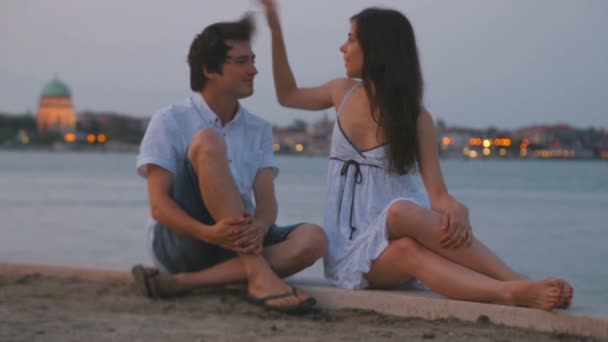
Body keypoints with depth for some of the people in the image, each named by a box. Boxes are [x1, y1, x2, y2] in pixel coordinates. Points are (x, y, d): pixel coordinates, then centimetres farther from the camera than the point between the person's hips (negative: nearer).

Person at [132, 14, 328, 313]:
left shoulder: (259, 130, 10)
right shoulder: (169, 122, -4)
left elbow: (267, 202, 0)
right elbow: (159, 205, -12)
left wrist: (258, 227, -26)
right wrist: (208, 233, -31)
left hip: (238, 242, 5)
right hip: (180, 241, -4)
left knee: (312, 239, -25)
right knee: (207, 142, -26)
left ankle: (185, 282, -29)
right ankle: (259, 275, -33)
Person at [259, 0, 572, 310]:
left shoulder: (416, 118, -3)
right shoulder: (343, 93, 9)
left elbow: (438, 194, -11)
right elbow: (288, 95, 29)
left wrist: (459, 213, -35)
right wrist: (275, 29, 22)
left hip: (392, 239, -1)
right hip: (349, 250, 1)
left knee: (402, 212, -41)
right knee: (407, 250, -37)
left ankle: (517, 284, -49)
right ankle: (514, 291, -56)